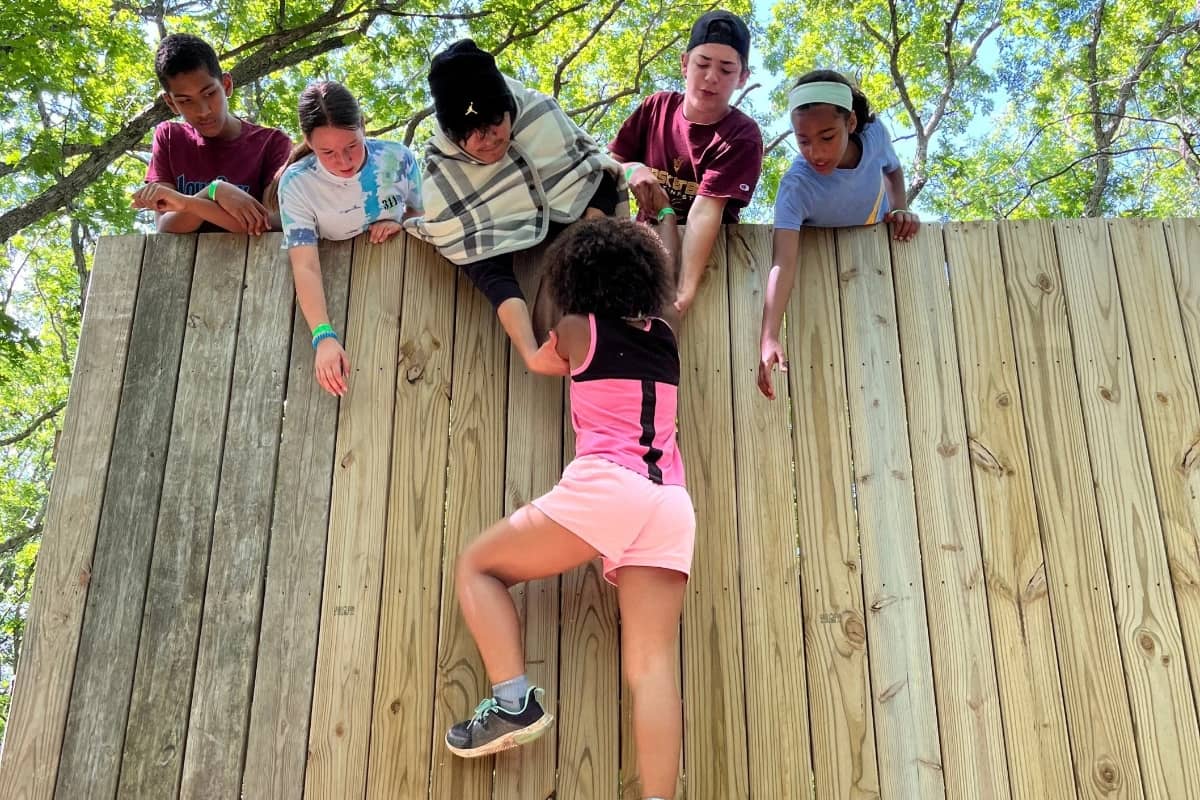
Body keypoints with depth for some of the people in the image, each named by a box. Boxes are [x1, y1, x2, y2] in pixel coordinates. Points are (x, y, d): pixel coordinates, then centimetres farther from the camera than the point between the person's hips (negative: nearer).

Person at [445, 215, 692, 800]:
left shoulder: (577, 330, 10)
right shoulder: (665, 330, 20)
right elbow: (671, 281, 44)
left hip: (602, 487, -5)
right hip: (669, 507, 5)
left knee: (477, 566, 13)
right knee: (652, 667, -4)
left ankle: (513, 703, -5)